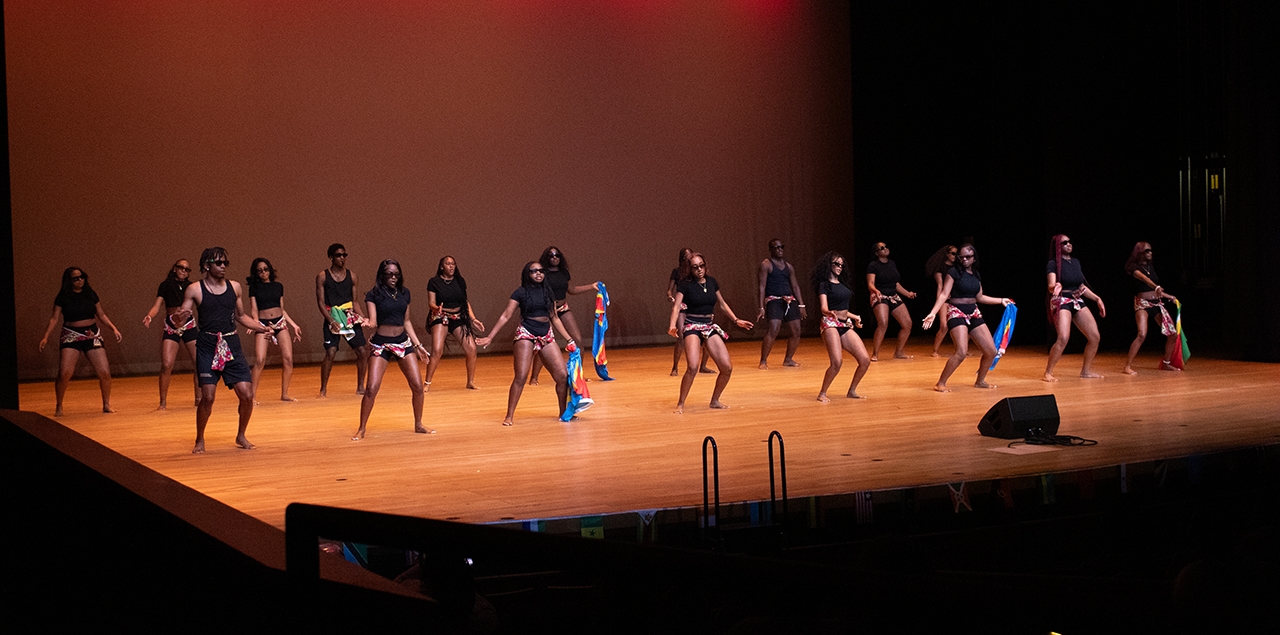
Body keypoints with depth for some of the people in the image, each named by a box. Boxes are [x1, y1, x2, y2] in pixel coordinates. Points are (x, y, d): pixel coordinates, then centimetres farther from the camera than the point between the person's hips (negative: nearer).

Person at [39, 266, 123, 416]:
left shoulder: (90, 294, 8)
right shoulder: (63, 297, 0)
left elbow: (101, 315, 15)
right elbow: (54, 318, 1)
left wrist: (114, 328, 4)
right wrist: (46, 337, -9)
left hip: (92, 335, 3)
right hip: (71, 336, -2)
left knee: (105, 373, -7)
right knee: (64, 374, -16)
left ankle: (106, 405, 11)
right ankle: (59, 406, 4)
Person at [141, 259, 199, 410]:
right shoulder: (166, 285, 7)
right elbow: (157, 306, 1)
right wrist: (149, 317, -17)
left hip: (189, 326, 2)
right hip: (171, 327, -2)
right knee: (166, 365, -13)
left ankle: (198, 398, 13)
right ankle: (163, 402, -4)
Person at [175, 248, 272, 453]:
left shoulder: (234, 287, 11)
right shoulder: (195, 290, 1)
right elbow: (181, 317, 0)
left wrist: (261, 328, 9)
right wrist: (179, 316, -23)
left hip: (232, 345, 3)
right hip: (207, 346, -3)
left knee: (246, 395, -5)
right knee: (207, 397, -11)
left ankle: (241, 436, 18)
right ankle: (200, 440, 9)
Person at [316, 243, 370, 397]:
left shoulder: (351, 275, 9)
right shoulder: (322, 277, 0)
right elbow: (320, 302, -3)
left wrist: (363, 318, -1)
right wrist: (331, 321, -14)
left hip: (350, 318, 3)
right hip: (332, 319, -3)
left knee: (363, 351, -3)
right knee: (330, 354, -13)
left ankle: (360, 387, 11)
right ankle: (323, 389, 3)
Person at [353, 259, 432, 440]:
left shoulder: (404, 293, 11)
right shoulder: (373, 295, -3)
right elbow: (373, 321, -10)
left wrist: (418, 345, 16)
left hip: (403, 342, 4)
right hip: (381, 344, -4)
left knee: (417, 386, -2)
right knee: (371, 389, -13)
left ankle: (418, 425, 16)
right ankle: (361, 430, 1)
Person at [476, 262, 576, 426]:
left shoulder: (549, 292, 14)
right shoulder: (521, 293, 1)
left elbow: (555, 319, 21)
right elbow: (505, 316, -1)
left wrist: (569, 339, 17)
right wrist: (490, 337, -7)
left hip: (546, 336, 4)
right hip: (526, 335, -4)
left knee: (563, 375, -3)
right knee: (521, 377, -13)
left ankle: (563, 412, 13)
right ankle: (509, 416, -7)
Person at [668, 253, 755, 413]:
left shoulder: (711, 282, 11)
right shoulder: (685, 285, -4)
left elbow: (722, 304, 23)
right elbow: (676, 307, -12)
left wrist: (736, 320, 18)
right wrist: (673, 325, -29)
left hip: (711, 327, 6)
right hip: (692, 327, -6)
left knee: (727, 368, -3)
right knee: (692, 368, -25)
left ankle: (715, 401, 17)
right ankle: (681, 404, -9)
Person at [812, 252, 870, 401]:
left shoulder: (842, 284, 20)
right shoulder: (824, 285, -1)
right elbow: (824, 308, -14)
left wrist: (854, 317, 36)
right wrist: (830, 313, -34)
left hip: (846, 326, 7)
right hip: (831, 324, -7)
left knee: (865, 360, -3)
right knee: (837, 362, -24)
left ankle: (852, 391, 13)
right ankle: (822, 394, -8)